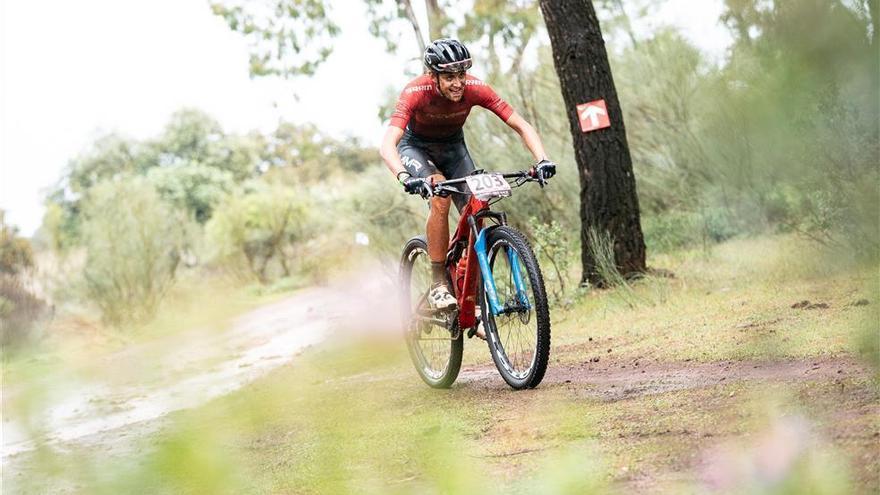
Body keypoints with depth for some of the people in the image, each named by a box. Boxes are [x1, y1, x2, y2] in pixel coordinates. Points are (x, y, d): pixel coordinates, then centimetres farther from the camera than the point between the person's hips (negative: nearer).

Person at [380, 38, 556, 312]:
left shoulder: (474, 89, -28)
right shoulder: (416, 92, -36)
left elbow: (521, 126, -25)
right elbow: (387, 145, -46)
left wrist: (542, 160, -41)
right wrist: (405, 177, -64)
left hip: (452, 145, 3)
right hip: (415, 146, -3)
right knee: (440, 195, -31)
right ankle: (438, 286, -23)